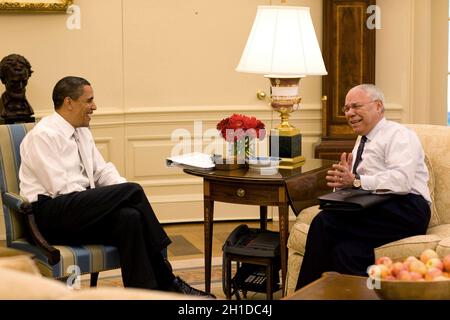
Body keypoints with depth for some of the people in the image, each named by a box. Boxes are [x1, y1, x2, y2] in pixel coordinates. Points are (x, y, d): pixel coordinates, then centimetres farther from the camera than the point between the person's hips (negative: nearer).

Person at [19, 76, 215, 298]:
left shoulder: (82, 132, 17)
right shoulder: (43, 135, -9)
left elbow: (102, 171, 16)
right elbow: (61, 188, -17)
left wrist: (128, 195, -7)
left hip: (81, 209, 8)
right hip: (50, 213, -8)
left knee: (129, 217, -25)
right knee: (132, 190, -23)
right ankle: (167, 282, -15)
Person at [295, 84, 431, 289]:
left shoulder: (399, 135, 0)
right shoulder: (362, 142, 27)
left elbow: (401, 180, -18)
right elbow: (352, 185, 22)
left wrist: (356, 181, -22)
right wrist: (343, 181, -2)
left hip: (405, 212, -7)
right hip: (375, 211, 7)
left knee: (325, 221, -24)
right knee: (345, 251, -28)